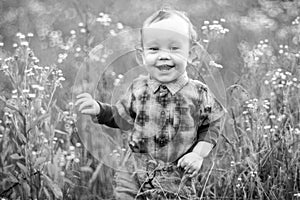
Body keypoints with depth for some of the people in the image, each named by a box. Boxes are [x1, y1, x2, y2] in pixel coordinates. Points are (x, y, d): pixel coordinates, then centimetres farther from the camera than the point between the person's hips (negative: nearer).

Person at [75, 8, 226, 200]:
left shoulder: (199, 93, -10)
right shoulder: (139, 88, -3)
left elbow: (212, 125, 1)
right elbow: (122, 118, 10)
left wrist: (199, 154, -9)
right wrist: (99, 110, -4)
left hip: (178, 177, -2)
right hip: (136, 173, 2)